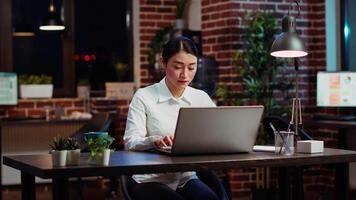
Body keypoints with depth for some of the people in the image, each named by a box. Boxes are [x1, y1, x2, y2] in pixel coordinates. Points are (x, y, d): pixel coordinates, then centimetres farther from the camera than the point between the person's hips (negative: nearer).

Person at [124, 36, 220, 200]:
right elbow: (130, 142, -12)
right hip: (149, 180, -3)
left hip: (186, 178, 3)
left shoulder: (201, 98, 8)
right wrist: (154, 141, -33)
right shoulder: (144, 96, -4)